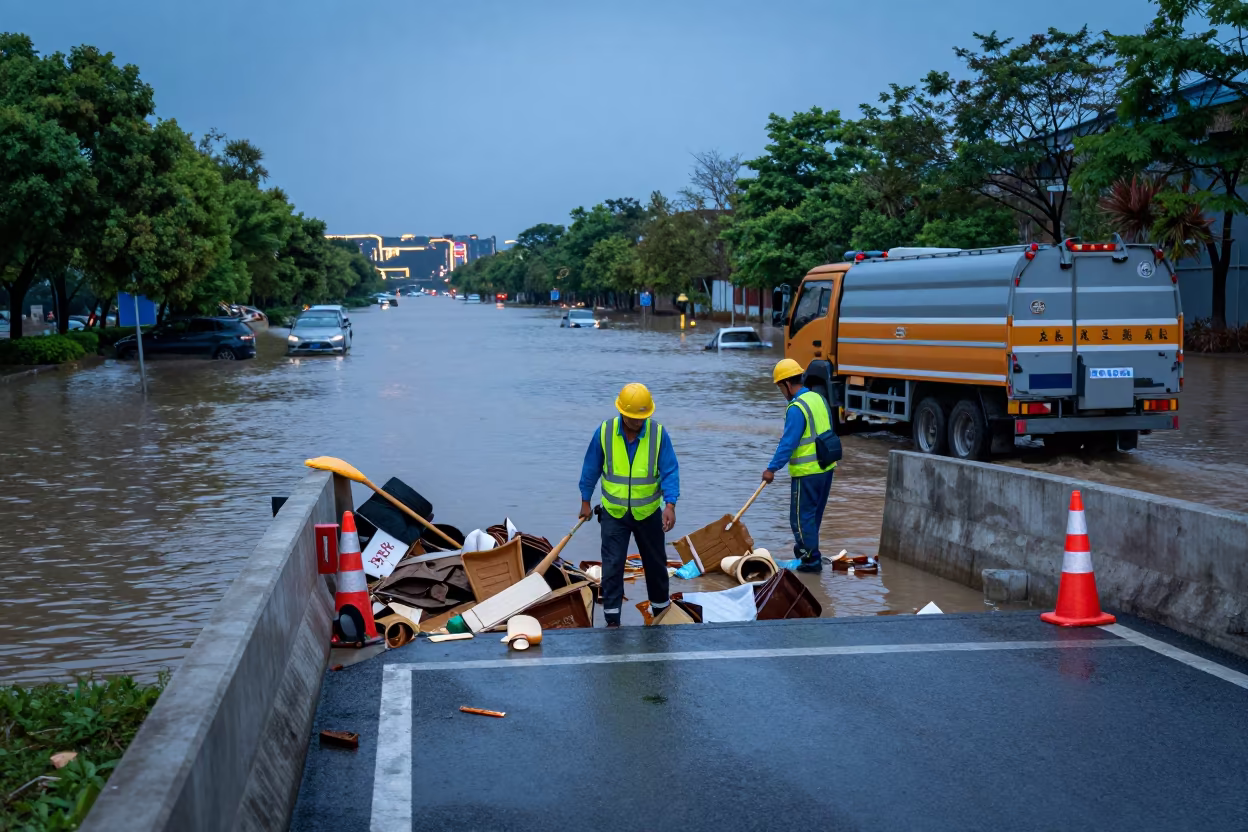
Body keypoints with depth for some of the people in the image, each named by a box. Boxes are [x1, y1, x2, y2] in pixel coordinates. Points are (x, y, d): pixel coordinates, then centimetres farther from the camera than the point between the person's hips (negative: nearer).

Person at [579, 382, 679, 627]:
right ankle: (612, 620, 8)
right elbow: (591, 469, 0)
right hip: (614, 513, 0)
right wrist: (585, 502, 6)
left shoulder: (658, 434, -14)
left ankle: (661, 610, 37)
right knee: (612, 566, -2)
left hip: (648, 513, 1)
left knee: (655, 563, 16)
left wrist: (670, 505, -27)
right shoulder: (604, 432, -12)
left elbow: (670, 471, -15)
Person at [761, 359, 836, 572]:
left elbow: (788, 443, -21)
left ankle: (811, 560, 5)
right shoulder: (819, 398, 7)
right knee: (813, 514, 20)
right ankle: (805, 549, 32)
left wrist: (772, 469, -13)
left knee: (801, 517, 1)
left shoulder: (796, 408, -20)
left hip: (807, 472, -9)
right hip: (826, 467, 9)